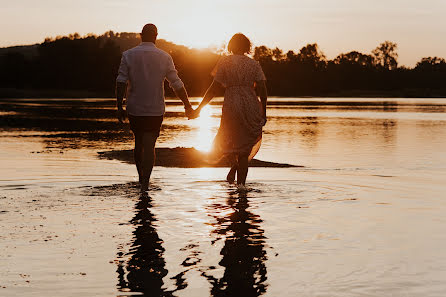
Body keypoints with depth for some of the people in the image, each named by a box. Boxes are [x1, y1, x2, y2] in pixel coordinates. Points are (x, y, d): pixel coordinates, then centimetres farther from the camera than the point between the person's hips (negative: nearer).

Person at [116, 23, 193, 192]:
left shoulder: (128, 55, -2)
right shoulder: (164, 57, -2)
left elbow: (121, 82, -9)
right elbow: (177, 85, -1)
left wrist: (119, 107, -5)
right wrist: (187, 105, 10)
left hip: (134, 109, 2)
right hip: (155, 110, -1)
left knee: (139, 143, 18)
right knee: (149, 146, 0)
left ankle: (141, 177, 31)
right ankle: (145, 181, -13)